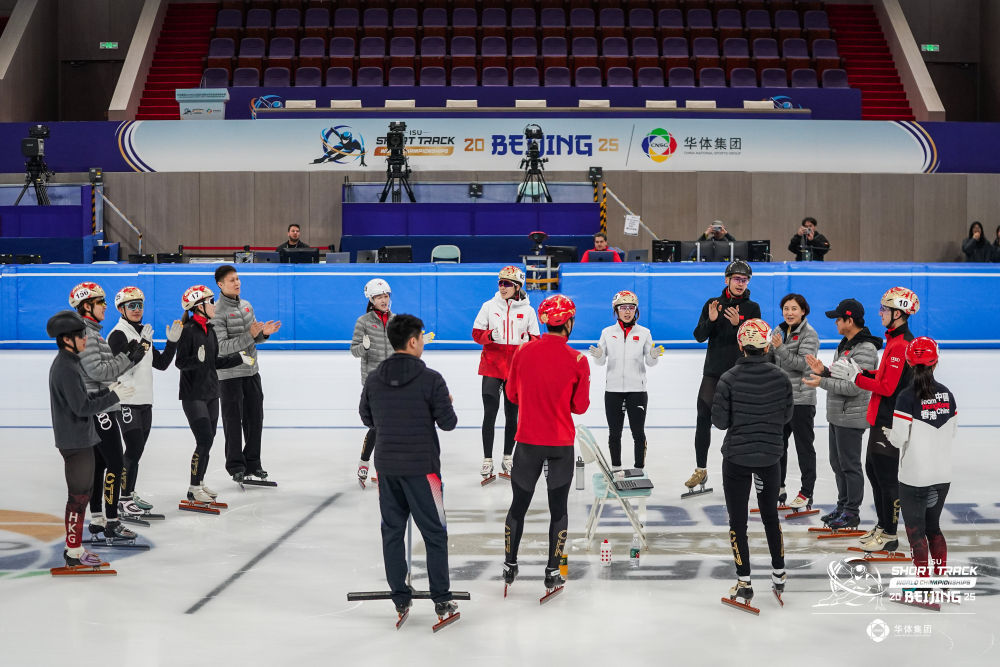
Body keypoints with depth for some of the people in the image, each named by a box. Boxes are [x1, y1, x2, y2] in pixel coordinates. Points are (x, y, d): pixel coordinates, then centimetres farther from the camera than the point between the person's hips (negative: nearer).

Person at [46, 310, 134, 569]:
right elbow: (82, 407, -23)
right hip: (76, 441, -10)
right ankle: (74, 553, 3)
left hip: (78, 438, 10)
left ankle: (75, 547, 23)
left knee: (82, 492, 16)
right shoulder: (67, 368, -19)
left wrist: (106, 392, 10)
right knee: (79, 495, -4)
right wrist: (113, 397, -15)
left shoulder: (64, 363, 13)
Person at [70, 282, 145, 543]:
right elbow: (97, 371, -23)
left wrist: (128, 353, 1)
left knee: (99, 463, 14)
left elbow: (106, 365, 15)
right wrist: (128, 357, -17)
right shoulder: (85, 333, -16)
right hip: (98, 410, -11)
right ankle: (111, 523, -4)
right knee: (115, 463, -8)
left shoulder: (91, 331, 17)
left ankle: (97, 519, 21)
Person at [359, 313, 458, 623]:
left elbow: (367, 418, 11)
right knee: (434, 533, 6)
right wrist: (445, 406, 10)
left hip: (386, 466, 4)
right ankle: (441, 600, 9)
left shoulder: (373, 379, 0)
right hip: (421, 466, -4)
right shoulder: (430, 379, -14)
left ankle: (400, 597, 18)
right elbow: (448, 423, -11)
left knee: (392, 530, 13)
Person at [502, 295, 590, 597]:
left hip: (528, 441, 2)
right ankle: (552, 574, 13)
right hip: (561, 445, -2)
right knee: (558, 508, 10)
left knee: (519, 503, 15)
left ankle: (510, 566, 23)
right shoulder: (577, 360, -12)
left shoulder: (523, 353, -5)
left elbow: (512, 394, 6)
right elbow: (580, 406, -5)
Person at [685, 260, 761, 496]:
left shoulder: (752, 308, 1)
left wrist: (738, 324, -23)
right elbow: (700, 336, 1)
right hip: (713, 372, 2)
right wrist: (711, 320, -18)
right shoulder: (712, 304, 6)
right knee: (704, 420, 1)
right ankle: (701, 470, 11)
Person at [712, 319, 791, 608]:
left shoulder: (729, 379, -16)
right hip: (770, 457, 3)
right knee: (770, 515, 20)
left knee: (738, 520, 6)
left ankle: (744, 584, 7)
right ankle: (779, 575, 30)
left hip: (736, 458, -3)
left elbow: (720, 421, -11)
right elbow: (787, 415, 3)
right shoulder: (780, 378, -8)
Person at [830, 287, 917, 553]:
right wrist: (862, 371, 4)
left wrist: (855, 377, -19)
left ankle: (889, 536, 5)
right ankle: (882, 526, 30)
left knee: (886, 476, -4)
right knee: (873, 470, 19)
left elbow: (887, 388, -24)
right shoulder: (895, 340, 13)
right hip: (881, 419, 11)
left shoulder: (901, 345, -21)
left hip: (890, 421, -11)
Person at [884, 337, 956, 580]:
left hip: (914, 478, -5)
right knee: (933, 526, 20)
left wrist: (887, 431, 6)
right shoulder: (947, 395, 1)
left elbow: (899, 438, -15)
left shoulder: (907, 397, -16)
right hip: (942, 476, 6)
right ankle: (941, 576, 25)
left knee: (916, 530, 4)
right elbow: (951, 432, 7)